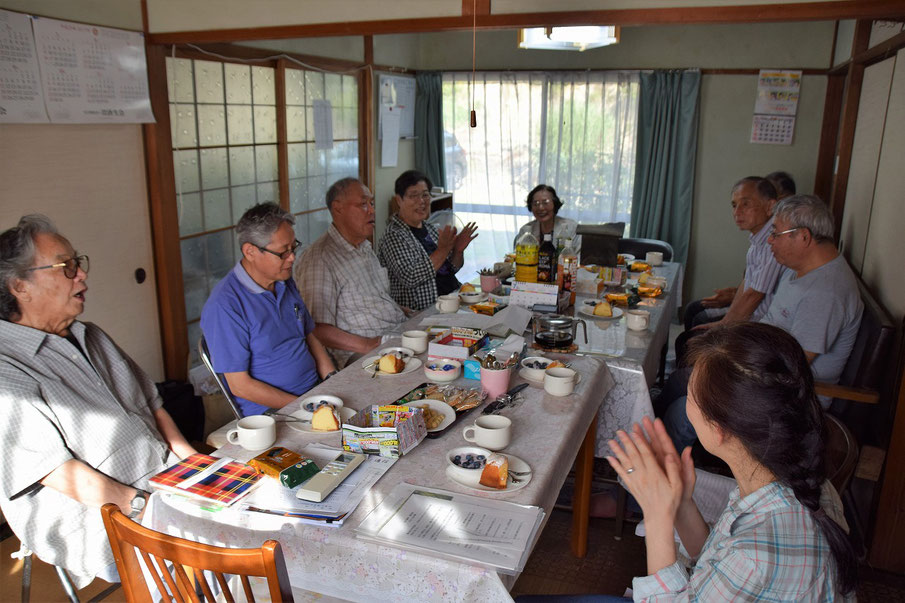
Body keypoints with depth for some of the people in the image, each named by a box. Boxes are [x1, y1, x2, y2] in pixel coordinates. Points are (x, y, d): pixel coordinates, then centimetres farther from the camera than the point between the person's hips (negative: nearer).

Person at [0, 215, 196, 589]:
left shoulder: (91, 338, 15)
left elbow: (152, 403, 18)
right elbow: (57, 471, -18)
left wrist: (193, 460, 3)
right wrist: (143, 505, -21)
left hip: (169, 480, 8)